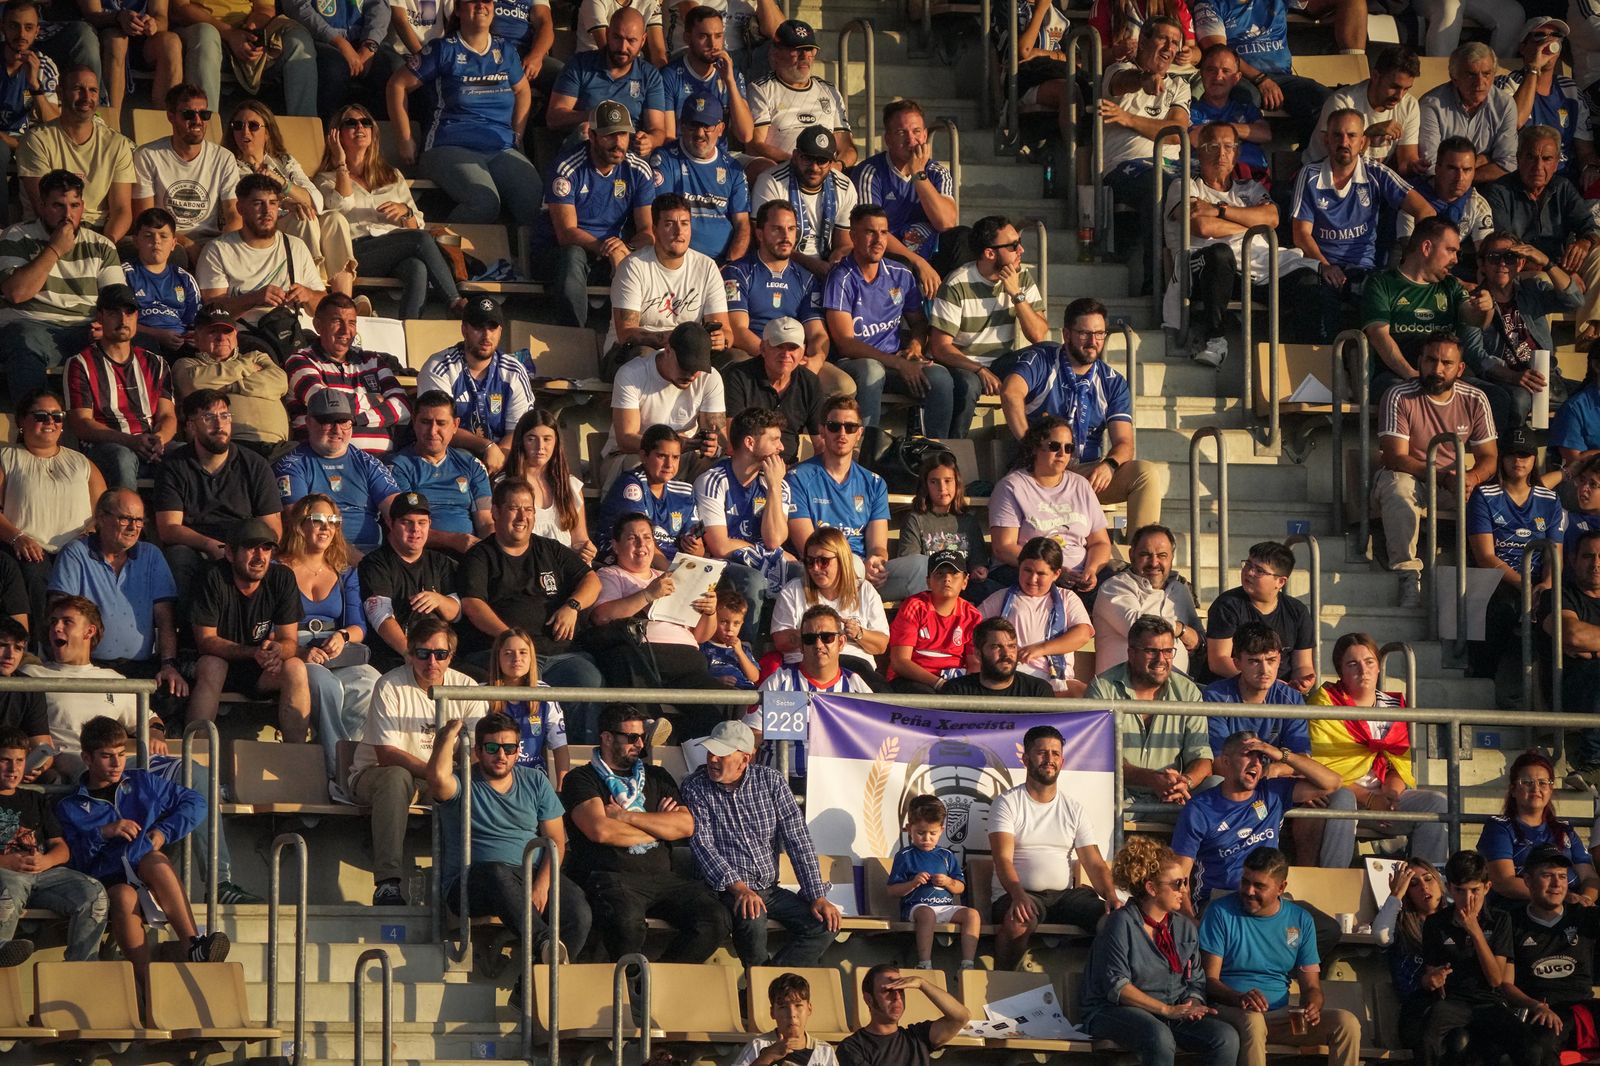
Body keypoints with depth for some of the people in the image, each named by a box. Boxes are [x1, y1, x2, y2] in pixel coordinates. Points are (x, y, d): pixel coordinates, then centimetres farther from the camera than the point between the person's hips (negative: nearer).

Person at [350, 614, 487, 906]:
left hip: (440, 783, 4)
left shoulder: (465, 688, -2)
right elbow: (386, 755, -21)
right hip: (373, 775, -4)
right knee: (396, 778, -39)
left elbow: (482, 750, -6)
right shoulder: (390, 687, -15)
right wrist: (434, 772, -33)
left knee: (477, 790, -25)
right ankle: (388, 882, -45)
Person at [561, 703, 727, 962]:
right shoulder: (582, 780, 9)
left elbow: (686, 826, 8)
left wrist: (626, 817, -1)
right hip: (610, 878, -5)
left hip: (662, 876, 5)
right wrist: (658, 827, 5)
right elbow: (600, 831, -9)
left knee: (714, 920, -22)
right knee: (626, 921, -39)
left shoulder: (656, 777, 24)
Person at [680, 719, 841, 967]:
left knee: (826, 924, -17)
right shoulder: (696, 787, -4)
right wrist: (739, 888, -28)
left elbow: (797, 839, 0)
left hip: (769, 888, 4)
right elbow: (702, 844, -13)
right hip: (727, 889, -4)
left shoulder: (771, 781, 3)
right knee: (752, 919, -36)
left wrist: (817, 897, -8)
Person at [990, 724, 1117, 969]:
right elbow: (1003, 859, -12)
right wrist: (1018, 896, -32)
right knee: (1018, 921, -39)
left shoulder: (1073, 808, 14)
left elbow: (1094, 864, 7)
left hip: (1064, 894, 4)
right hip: (1018, 893, -4)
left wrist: (1111, 897, -15)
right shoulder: (1007, 803, 1)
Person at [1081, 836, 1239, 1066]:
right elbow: (1116, 986, -13)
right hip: (1117, 1012, -6)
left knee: (1226, 1037, -19)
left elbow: (1196, 981, 15)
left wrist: (1191, 1004, -10)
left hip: (1174, 1010, 6)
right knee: (1160, 1038, -39)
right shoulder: (1123, 923, -6)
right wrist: (1167, 1010, -18)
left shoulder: (1185, 927, 14)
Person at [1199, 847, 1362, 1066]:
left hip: (1281, 1015, 4)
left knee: (1347, 1024, -19)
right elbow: (1209, 978, -6)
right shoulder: (1222, 912, -1)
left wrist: (1312, 1006, -15)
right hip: (1230, 1010, -4)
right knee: (1252, 1020, -40)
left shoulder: (1301, 920, 10)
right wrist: (1240, 998, -27)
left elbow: (1311, 986, 11)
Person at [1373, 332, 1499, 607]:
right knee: (1398, 487, -39)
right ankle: (1408, 575, -46)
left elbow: (1488, 457, 0)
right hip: (1407, 477, -3)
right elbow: (1395, 458, -19)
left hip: (1452, 482, 3)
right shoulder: (1399, 397, -13)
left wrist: (1472, 478, -25)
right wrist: (1442, 476, -31)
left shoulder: (1474, 400, 0)